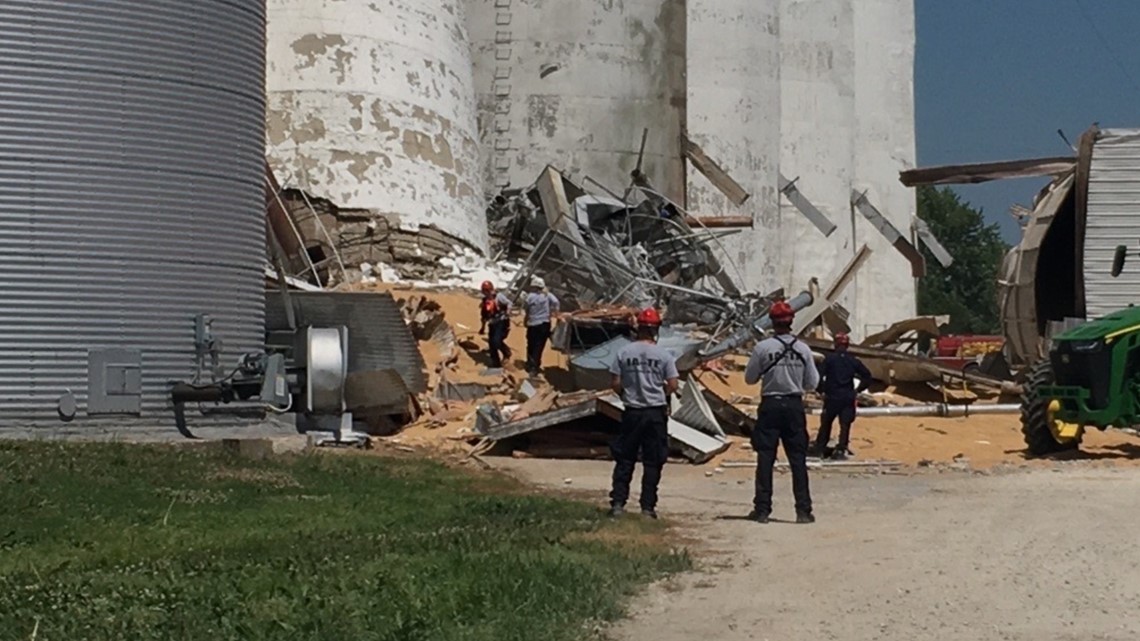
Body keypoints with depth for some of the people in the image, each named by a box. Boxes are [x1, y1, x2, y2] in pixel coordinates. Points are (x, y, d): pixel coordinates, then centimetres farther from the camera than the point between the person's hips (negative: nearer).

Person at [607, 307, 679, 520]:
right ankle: (648, 506, 6)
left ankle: (617, 503, 5)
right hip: (656, 412, -1)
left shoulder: (624, 352, -3)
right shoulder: (664, 355, -6)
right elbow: (672, 386, -5)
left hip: (632, 412, 1)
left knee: (624, 460, 9)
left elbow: (616, 384, -3)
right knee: (652, 462, 6)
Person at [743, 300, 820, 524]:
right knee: (798, 459, 5)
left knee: (765, 458, 4)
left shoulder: (762, 348, -7)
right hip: (794, 405, 1)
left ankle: (762, 510, 2)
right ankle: (803, 510, 3)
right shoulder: (803, 349, -2)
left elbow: (750, 378, 1)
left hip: (770, 405, -1)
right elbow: (812, 383, 4)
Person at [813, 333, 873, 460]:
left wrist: (821, 390, 1)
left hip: (832, 397, -1)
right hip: (848, 398, 1)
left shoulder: (829, 359, -4)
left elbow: (819, 375, -12)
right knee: (845, 424, 3)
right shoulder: (853, 361, 5)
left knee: (826, 423, 12)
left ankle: (820, 448, 16)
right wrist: (858, 390, 13)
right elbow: (867, 376, 7)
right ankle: (841, 449, -6)